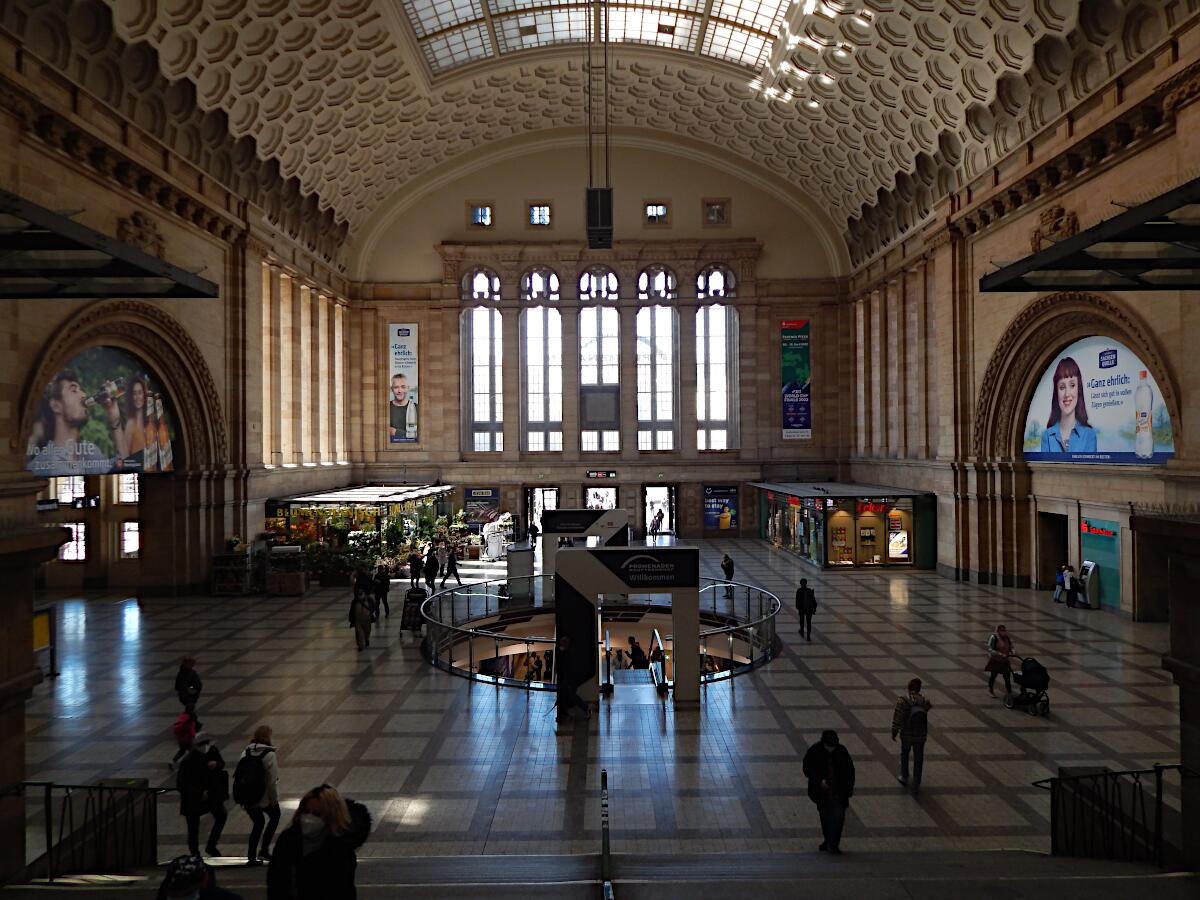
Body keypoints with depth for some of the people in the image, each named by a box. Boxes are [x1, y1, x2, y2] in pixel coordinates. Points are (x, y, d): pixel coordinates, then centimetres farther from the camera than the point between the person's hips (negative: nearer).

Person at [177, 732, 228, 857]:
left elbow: (222, 763, 8)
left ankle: (211, 847, 26)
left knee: (221, 816, 7)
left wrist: (216, 765, -18)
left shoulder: (212, 751, -8)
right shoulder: (188, 761, -24)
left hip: (212, 791, 5)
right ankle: (195, 853, 25)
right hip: (193, 797, -5)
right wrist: (198, 794, -26)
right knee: (193, 827, 5)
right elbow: (181, 783, -21)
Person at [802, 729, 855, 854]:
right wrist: (819, 781, -23)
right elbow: (808, 769, -10)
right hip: (822, 791, 0)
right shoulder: (814, 751, -11)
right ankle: (828, 841, 31)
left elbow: (850, 769, 6)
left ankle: (833, 844, 0)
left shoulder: (842, 751, -5)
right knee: (825, 817, 12)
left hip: (839, 792, 0)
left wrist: (850, 787, 8)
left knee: (838, 816, -9)